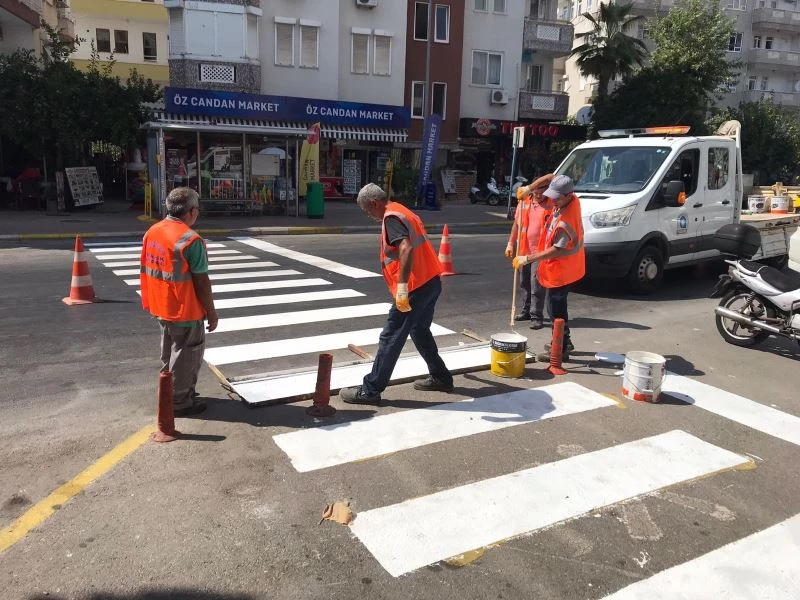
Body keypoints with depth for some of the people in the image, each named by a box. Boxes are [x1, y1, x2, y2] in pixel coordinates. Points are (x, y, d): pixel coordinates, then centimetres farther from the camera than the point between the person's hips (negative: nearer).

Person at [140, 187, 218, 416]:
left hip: (161, 307, 8)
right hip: (185, 310, -8)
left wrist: (151, 301, 21)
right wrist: (211, 311, -9)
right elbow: (201, 282, -19)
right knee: (187, 354, 7)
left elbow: (147, 270, 11)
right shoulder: (191, 240, -22)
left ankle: (169, 395, 36)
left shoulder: (152, 232, 3)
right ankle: (180, 402, 16)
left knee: (170, 352, 23)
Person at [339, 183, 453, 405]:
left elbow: (406, 249, -28)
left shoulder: (391, 217, -12)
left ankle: (370, 390, 4)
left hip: (416, 287, -10)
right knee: (420, 331, 24)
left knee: (391, 338, -4)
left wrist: (402, 286, -29)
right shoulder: (403, 212, 18)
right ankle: (440, 377, 33)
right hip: (431, 282, 10)